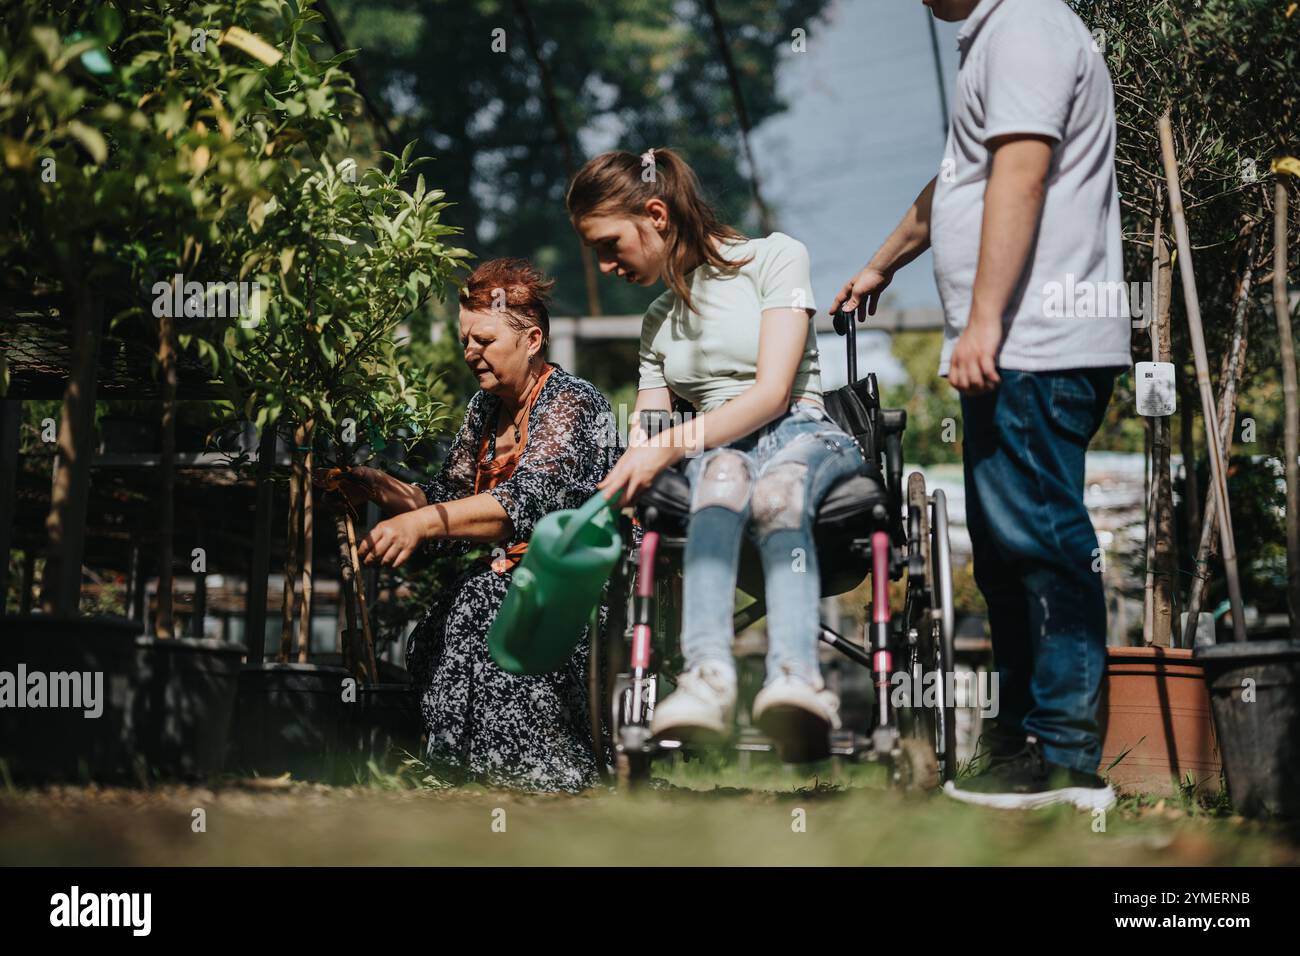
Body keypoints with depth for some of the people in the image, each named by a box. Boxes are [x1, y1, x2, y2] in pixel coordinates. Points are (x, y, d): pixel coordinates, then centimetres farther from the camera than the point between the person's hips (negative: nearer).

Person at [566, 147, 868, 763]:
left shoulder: (774, 256, 7)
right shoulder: (657, 324, 27)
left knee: (778, 492, -40)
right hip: (716, 450, 3)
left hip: (802, 436, -3)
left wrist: (670, 445, -15)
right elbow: (644, 449, 22)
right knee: (724, 474, -37)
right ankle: (708, 675, -64)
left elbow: (771, 393, -6)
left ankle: (796, 686, -67)